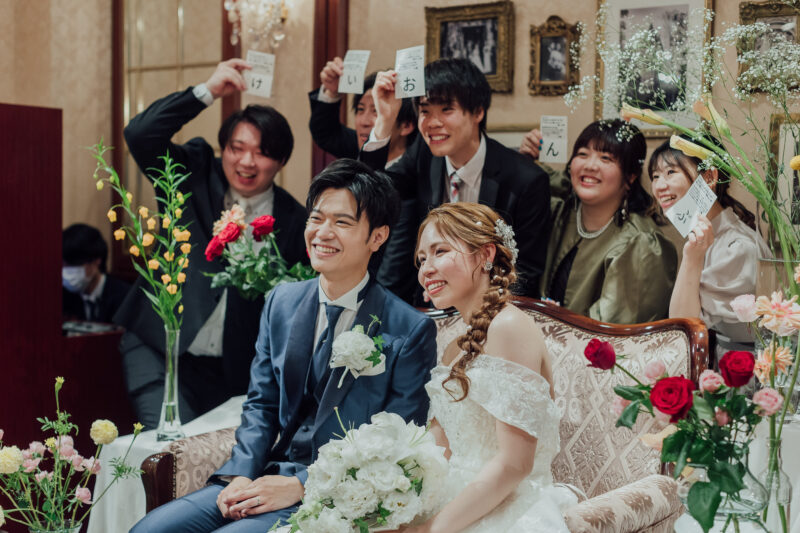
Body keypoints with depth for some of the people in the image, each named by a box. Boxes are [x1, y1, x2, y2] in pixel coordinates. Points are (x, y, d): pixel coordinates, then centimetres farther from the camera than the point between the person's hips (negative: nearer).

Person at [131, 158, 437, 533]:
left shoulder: (412, 331, -10)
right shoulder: (282, 301, 8)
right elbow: (261, 404, 12)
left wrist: (301, 486, -17)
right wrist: (242, 475, -6)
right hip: (268, 475, 6)